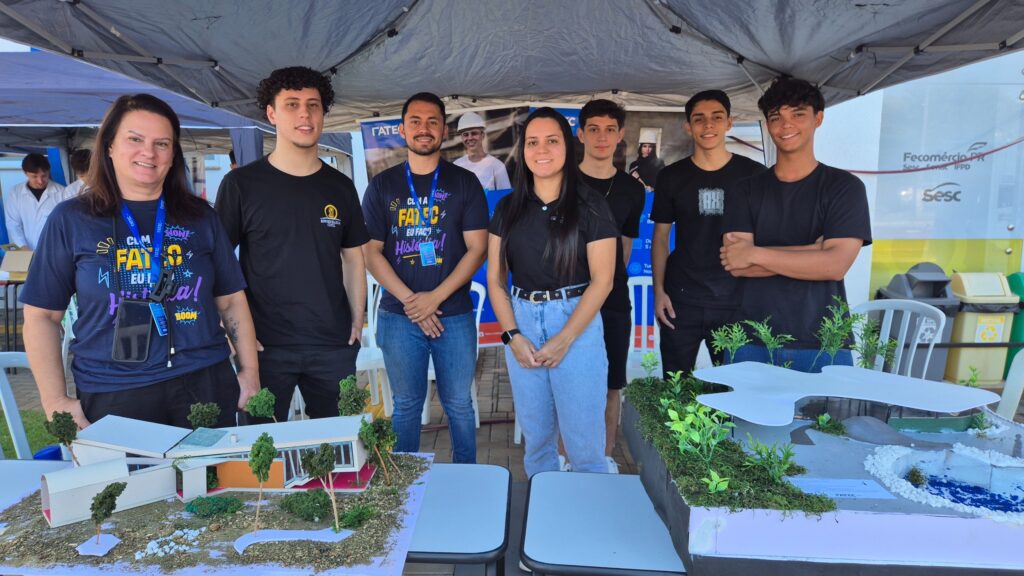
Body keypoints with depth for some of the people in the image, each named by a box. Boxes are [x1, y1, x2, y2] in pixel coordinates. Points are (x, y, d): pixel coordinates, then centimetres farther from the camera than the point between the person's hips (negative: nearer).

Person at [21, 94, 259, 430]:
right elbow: (42, 315, 4)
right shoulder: (71, 219, 2)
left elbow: (231, 300, 8)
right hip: (112, 396, -1)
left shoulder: (200, 217, 6)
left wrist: (250, 370, 2)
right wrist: (56, 401, -3)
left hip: (206, 384, 1)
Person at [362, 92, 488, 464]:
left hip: (454, 314, 0)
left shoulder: (464, 183, 3)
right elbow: (371, 252, 2)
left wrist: (435, 297, -12)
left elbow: (477, 248, -3)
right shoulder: (382, 186, 6)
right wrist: (409, 300, -10)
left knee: (458, 403, 9)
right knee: (406, 404, 12)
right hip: (398, 317, 1)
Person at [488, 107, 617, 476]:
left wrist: (563, 340, -12)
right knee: (536, 439, 15)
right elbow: (495, 278, 6)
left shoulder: (589, 205, -3)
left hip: (576, 323, -3)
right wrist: (512, 336, -6)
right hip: (522, 324, 4)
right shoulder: (509, 208, 7)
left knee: (584, 444, 2)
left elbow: (602, 280, -7)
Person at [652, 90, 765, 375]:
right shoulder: (671, 177, 3)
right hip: (680, 298, 0)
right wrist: (658, 290, -4)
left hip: (738, 299, 0)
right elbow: (661, 237, 6)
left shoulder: (753, 174, 1)